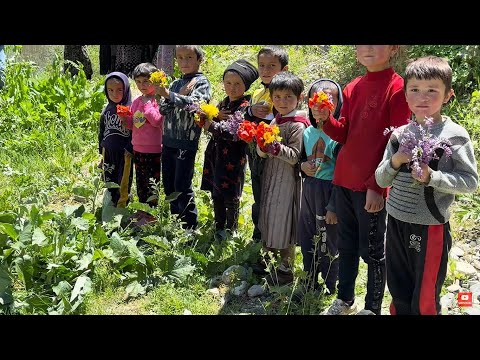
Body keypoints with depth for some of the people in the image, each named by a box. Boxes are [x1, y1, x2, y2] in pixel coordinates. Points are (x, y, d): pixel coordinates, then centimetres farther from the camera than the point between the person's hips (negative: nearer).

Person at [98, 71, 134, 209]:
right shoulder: (107, 110, 8)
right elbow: (101, 132, 17)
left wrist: (130, 150, -15)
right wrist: (101, 152, 17)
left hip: (124, 153, -5)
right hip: (108, 152, 5)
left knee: (123, 184, 1)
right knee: (109, 182, 13)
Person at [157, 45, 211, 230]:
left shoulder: (202, 82, -3)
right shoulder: (175, 84, 14)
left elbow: (194, 103, -21)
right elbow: (163, 110, 7)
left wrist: (169, 95, -28)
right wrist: (179, 95, -8)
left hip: (187, 143, -7)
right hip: (169, 141, 7)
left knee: (182, 186, -6)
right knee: (168, 185, 12)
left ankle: (190, 226, 7)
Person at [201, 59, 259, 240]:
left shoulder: (244, 106, -12)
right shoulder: (223, 103, 13)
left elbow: (234, 132, -23)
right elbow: (209, 122, 8)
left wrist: (212, 125, -23)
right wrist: (216, 116, -12)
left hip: (233, 157, -8)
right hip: (215, 154, 8)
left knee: (231, 198, 2)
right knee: (216, 194, 16)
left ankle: (231, 232, 16)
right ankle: (218, 229, 31)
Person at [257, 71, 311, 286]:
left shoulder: (297, 125, -13)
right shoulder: (274, 121, 10)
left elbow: (295, 156, -19)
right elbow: (262, 154, 9)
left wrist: (276, 147, -30)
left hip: (287, 181, -8)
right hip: (270, 177, 8)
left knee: (283, 222, 0)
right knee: (268, 219, 15)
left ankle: (286, 270, 15)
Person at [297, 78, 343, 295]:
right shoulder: (307, 132, 5)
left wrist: (333, 207, -17)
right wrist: (303, 165, -5)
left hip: (329, 191, -6)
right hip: (309, 189, 6)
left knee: (328, 243, 6)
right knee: (307, 241, 15)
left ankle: (330, 290, 24)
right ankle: (310, 284, 34)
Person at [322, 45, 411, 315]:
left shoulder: (397, 88, -11)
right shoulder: (352, 88, 9)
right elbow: (344, 135, 10)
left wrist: (377, 185, -16)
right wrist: (326, 119, -10)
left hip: (373, 186, -6)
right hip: (344, 180, 6)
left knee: (372, 250, 7)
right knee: (346, 245, 18)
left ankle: (373, 308, 23)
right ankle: (345, 299, 34)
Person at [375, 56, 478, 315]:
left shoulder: (455, 135, -9)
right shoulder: (400, 134, 4)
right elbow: (381, 180, 7)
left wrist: (432, 177, -23)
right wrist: (394, 162, -12)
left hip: (430, 226, -4)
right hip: (396, 222, 4)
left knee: (424, 302, 7)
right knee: (399, 296, 18)